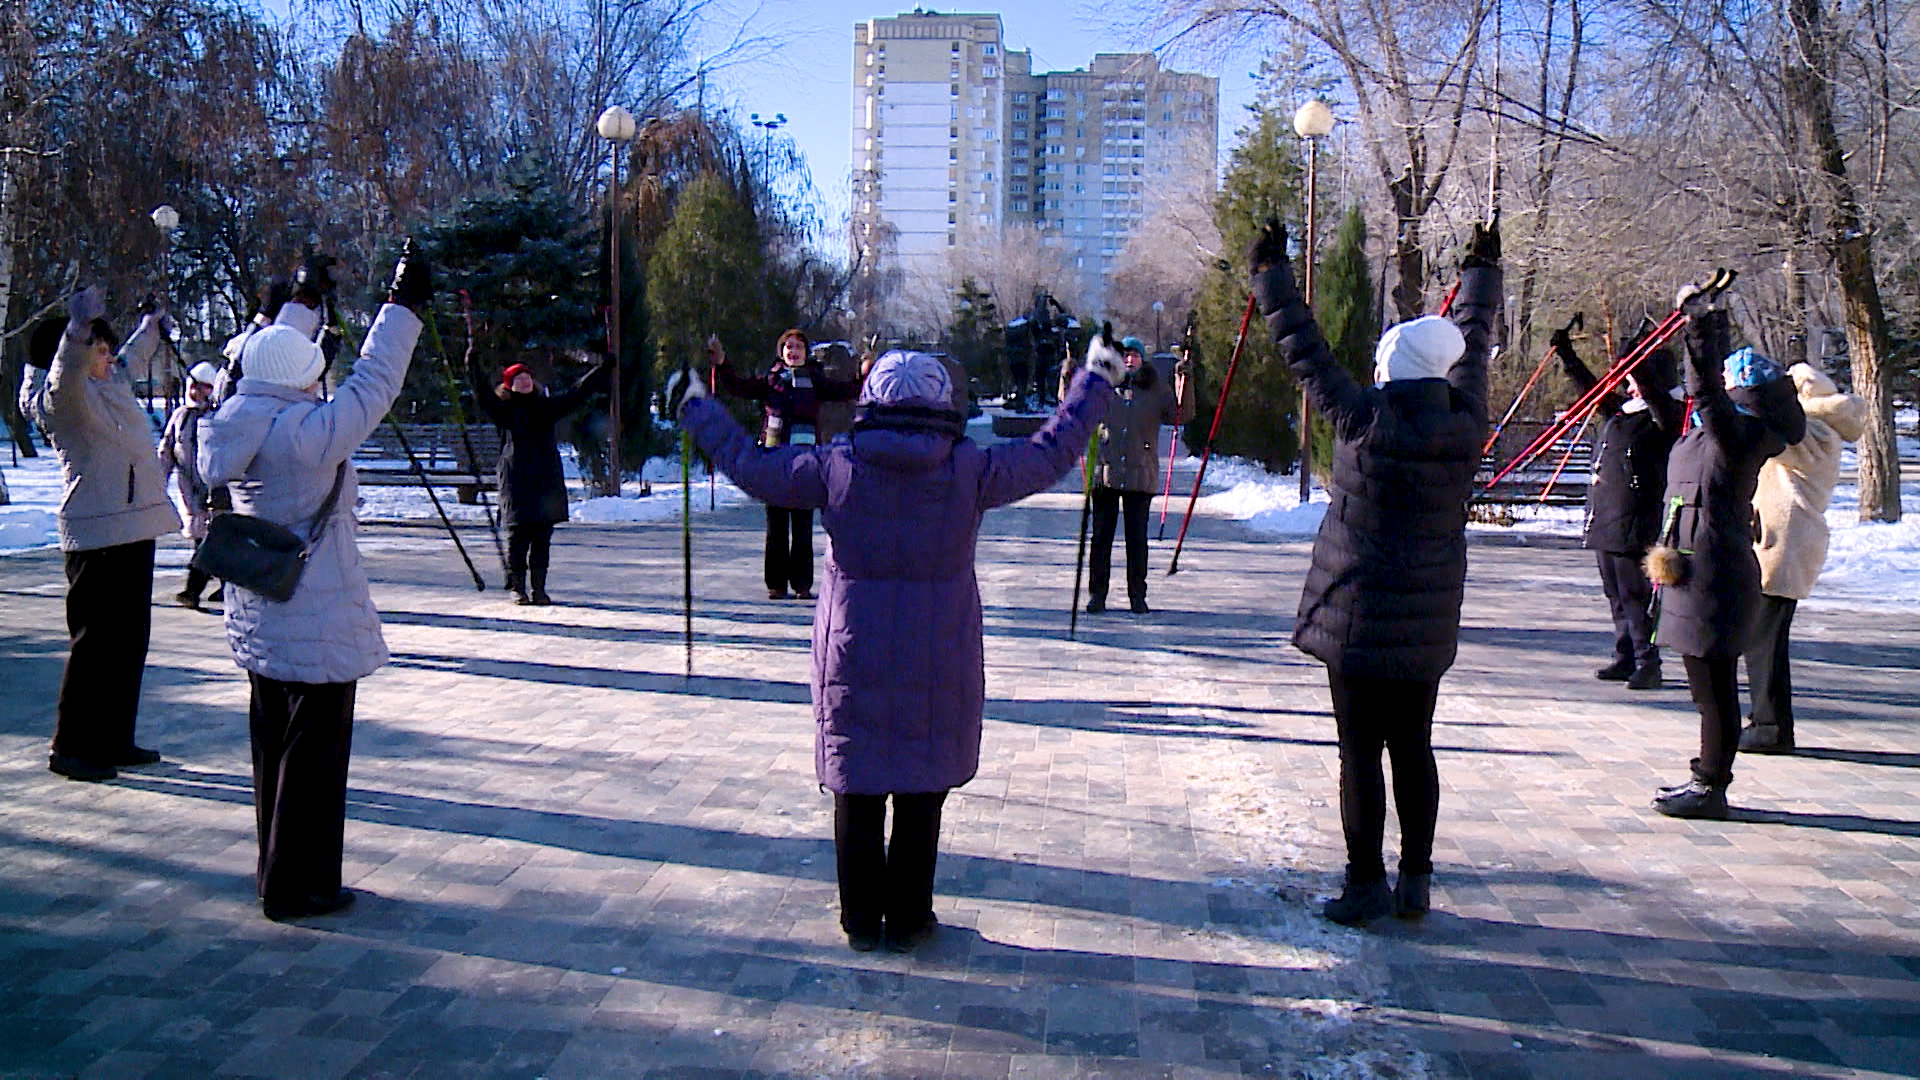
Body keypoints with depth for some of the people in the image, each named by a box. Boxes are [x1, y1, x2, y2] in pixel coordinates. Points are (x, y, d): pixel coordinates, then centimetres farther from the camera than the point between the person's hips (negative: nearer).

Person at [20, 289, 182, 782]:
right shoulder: (61, 397, -11)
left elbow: (127, 360, 40)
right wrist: (78, 329, -55)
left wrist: (149, 331, 57)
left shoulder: (114, 381, 15)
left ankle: (114, 740, 24)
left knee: (130, 637, 14)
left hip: (135, 528, 9)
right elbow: (65, 377, -37)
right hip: (96, 534, -9)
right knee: (95, 640, -5)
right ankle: (70, 747, 6)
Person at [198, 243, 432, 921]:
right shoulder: (310, 432, -20)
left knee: (274, 748, 18)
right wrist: (404, 304, -7)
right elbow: (373, 383, -15)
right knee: (313, 755, 2)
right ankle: (296, 888, 10)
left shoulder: (236, 426, 3)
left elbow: (263, 370, 20)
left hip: (257, 621, 9)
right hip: (317, 626, -9)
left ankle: (277, 873, 31)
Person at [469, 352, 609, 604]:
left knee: (542, 536, 4)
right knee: (517, 534, -3)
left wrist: (602, 371, 20)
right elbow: (483, 395, -8)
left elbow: (577, 394, 20)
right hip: (515, 481, -3)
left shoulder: (547, 407, 16)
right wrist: (473, 367, -20)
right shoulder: (505, 410, 6)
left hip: (547, 480, 3)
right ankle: (517, 587, 7)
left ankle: (538, 587, 11)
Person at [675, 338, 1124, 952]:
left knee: (857, 793, 12)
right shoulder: (970, 470, -6)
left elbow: (751, 466, 4)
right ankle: (908, 920, 19)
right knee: (921, 798, 10)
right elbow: (1050, 454, 6)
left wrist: (695, 408, 21)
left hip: (854, 661, 1)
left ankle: (862, 921, 21)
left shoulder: (835, 467, -6)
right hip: (939, 666, -1)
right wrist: (1097, 379, 20)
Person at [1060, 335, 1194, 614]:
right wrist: (1068, 379, -1)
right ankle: (1096, 593, 11)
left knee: (1137, 538, 3)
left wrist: (1184, 380, -8)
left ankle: (1137, 596, 12)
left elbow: (1182, 415, 2)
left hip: (1140, 476, 0)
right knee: (1101, 535, 4)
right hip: (1104, 473, 0)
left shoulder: (1156, 390, 8)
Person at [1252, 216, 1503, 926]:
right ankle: (1415, 882, 20)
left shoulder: (1365, 420, -15)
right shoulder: (1464, 425, -1)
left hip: (1360, 615, -5)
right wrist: (1482, 272, 32)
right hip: (1429, 619, 5)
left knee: (1360, 748, 2)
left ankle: (1366, 884, 9)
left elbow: (1306, 354, -7)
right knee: (1413, 745, 13)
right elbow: (1472, 347, 15)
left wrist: (1270, 275, 4)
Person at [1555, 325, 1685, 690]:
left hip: (1636, 524, -9)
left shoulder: (1667, 416, -5)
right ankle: (1626, 658, 20)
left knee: (1636, 595, -7)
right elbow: (1592, 390, 29)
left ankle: (1647, 664, -3)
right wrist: (1566, 354, 29)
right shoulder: (1623, 412, 17)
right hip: (1606, 520, 9)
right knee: (1616, 595, 13)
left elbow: (1655, 395, -26)